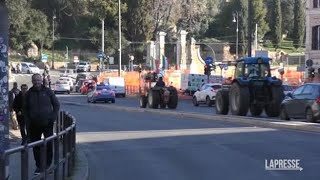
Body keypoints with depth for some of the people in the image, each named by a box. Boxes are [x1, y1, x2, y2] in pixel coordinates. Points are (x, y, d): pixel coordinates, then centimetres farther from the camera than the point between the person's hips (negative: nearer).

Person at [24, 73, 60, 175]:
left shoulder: (47, 91, 2)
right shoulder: (29, 94, 5)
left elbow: (56, 104, 7)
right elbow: (26, 109, 9)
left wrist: (53, 117, -5)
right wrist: (28, 123, -1)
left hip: (47, 123, -1)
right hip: (34, 125, 1)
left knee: (49, 144, 1)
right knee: (36, 146, 5)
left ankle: (48, 164, 15)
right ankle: (38, 166, 14)